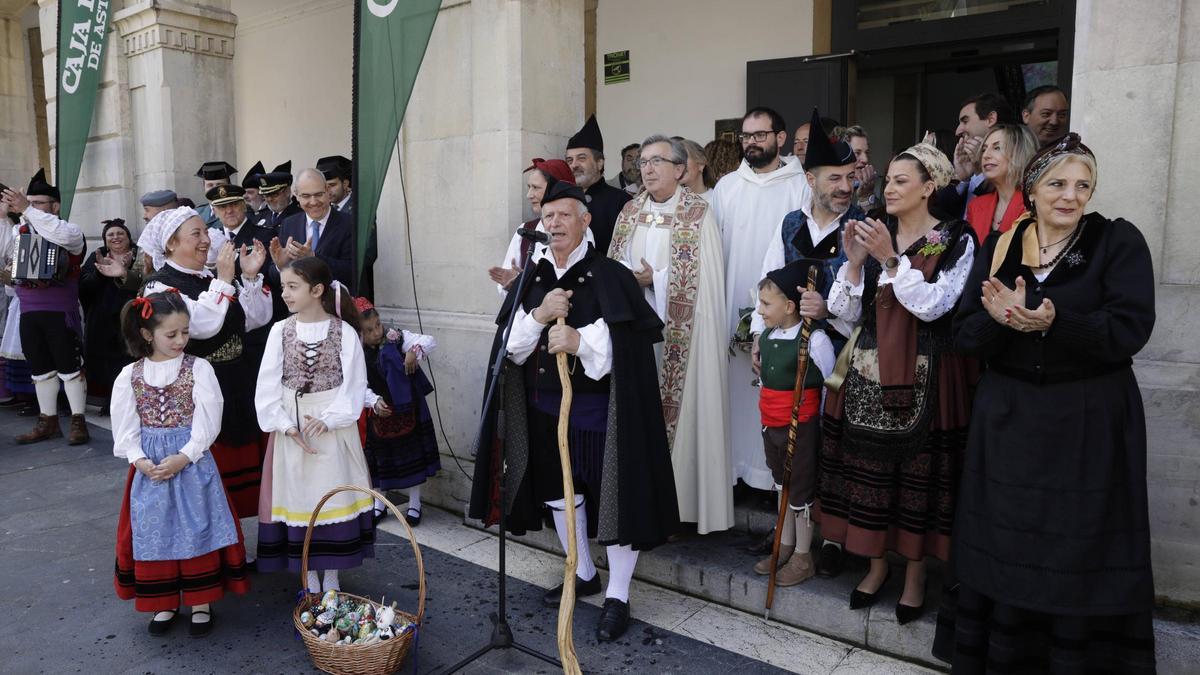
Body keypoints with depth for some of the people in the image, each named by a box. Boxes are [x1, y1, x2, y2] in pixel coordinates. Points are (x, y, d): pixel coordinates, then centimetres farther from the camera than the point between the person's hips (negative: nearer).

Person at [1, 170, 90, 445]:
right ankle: (48, 422, 22)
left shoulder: (68, 231, -6)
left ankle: (78, 422, 8)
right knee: (40, 369, 12)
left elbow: (64, 235, -27)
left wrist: (27, 210, -27)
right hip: (28, 312, 6)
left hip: (60, 312, -6)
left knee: (69, 368, 0)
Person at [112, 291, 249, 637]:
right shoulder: (130, 375, 2)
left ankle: (201, 603, 17)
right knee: (153, 531, 9)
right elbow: (125, 427, 2)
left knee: (196, 528, 2)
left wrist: (182, 457, -18)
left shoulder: (198, 368, -5)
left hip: (192, 462, -2)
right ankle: (164, 603, 26)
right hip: (149, 467, 2)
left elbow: (208, 422, -10)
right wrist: (140, 460, -12)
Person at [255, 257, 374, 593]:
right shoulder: (280, 331, 1)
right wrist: (286, 425, -10)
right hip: (291, 429, 2)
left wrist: (327, 419, -17)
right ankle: (310, 578, 21)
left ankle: (332, 576, 20)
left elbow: (355, 385, -7)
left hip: (333, 427, -2)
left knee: (333, 497, 4)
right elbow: (268, 386, 0)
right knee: (298, 498, 7)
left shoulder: (344, 332, -6)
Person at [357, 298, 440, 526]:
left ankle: (414, 505, 22)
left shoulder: (396, 338, -9)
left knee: (412, 455, 7)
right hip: (379, 413, 1)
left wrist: (415, 351, -33)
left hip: (408, 410, -1)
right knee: (380, 457, 14)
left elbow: (430, 341, -15)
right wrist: (374, 402, -28)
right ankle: (378, 503, 33)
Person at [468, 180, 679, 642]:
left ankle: (617, 595, 18)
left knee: (614, 493, 0)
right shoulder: (529, 279, 6)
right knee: (558, 492, 17)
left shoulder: (610, 277, -9)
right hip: (545, 408, 6)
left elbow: (631, 345, -15)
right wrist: (538, 316, -15)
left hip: (599, 409, -5)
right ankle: (584, 574, 38)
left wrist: (580, 341, -28)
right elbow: (511, 348, 2)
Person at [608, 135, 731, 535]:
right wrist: (630, 278, -7)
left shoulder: (698, 214, -4)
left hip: (682, 332, -4)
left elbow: (704, 279, -8)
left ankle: (683, 499, 10)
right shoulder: (629, 213, 12)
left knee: (682, 408, -1)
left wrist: (654, 279, -12)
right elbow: (614, 269, 13)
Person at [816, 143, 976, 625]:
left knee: (917, 472, 3)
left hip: (924, 377, -4)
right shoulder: (872, 235, 9)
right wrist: (854, 263, -9)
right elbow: (844, 314, 4)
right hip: (868, 372, 4)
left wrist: (891, 259, -20)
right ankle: (877, 563, 26)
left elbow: (933, 305, -16)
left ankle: (915, 573, 22)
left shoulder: (955, 241, -3)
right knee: (869, 467, 8)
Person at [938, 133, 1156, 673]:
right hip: (1009, 420, 3)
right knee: (1004, 546, 9)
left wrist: (1053, 323, -28)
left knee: (1081, 555, 5)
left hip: (1090, 422, -2)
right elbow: (965, 334, -2)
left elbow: (1130, 328, -14)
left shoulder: (1120, 242, -3)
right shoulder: (998, 249, 4)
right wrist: (1002, 319, -22)